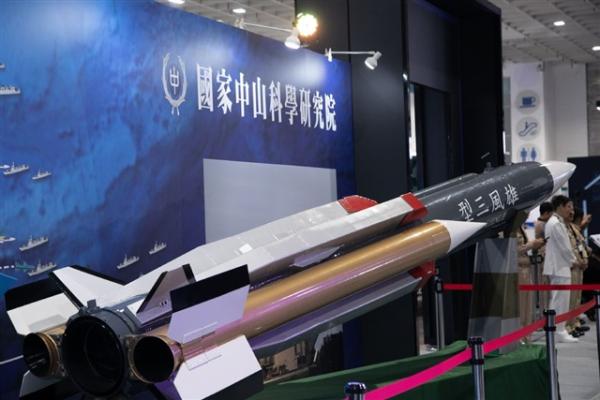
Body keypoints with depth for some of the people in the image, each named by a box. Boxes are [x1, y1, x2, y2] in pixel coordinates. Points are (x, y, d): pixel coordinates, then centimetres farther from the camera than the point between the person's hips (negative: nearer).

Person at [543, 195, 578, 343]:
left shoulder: (554, 222, 16)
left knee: (557, 301, 13)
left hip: (558, 266, 11)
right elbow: (564, 247, -17)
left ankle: (555, 330, 18)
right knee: (561, 301, -6)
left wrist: (570, 260, 11)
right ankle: (560, 332, -3)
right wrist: (573, 261, -3)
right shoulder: (556, 224, -17)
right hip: (560, 267, -11)